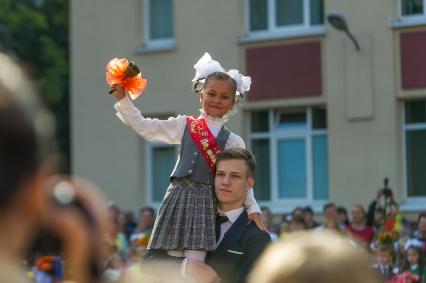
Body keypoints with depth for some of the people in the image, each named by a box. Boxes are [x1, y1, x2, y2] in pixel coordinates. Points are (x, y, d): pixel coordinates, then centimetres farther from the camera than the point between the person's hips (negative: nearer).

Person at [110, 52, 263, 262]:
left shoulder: (233, 142, 8)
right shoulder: (184, 126, 9)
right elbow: (144, 127, 10)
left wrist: (253, 209, 5)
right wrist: (123, 100, 4)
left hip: (204, 202, -1)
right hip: (178, 197, 1)